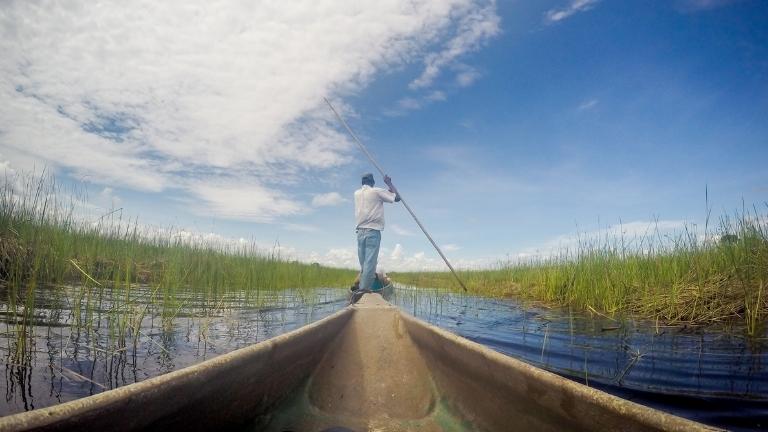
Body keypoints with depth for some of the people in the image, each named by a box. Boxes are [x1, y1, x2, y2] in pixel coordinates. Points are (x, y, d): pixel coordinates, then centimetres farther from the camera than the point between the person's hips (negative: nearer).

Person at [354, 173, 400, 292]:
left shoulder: (357, 193, 15)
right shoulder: (376, 191, -1)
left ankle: (362, 287, 7)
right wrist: (389, 183, 12)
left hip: (360, 231, 5)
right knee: (370, 261, -8)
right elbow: (397, 197, 0)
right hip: (373, 231, -5)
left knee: (363, 262, 8)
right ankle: (365, 288, -13)